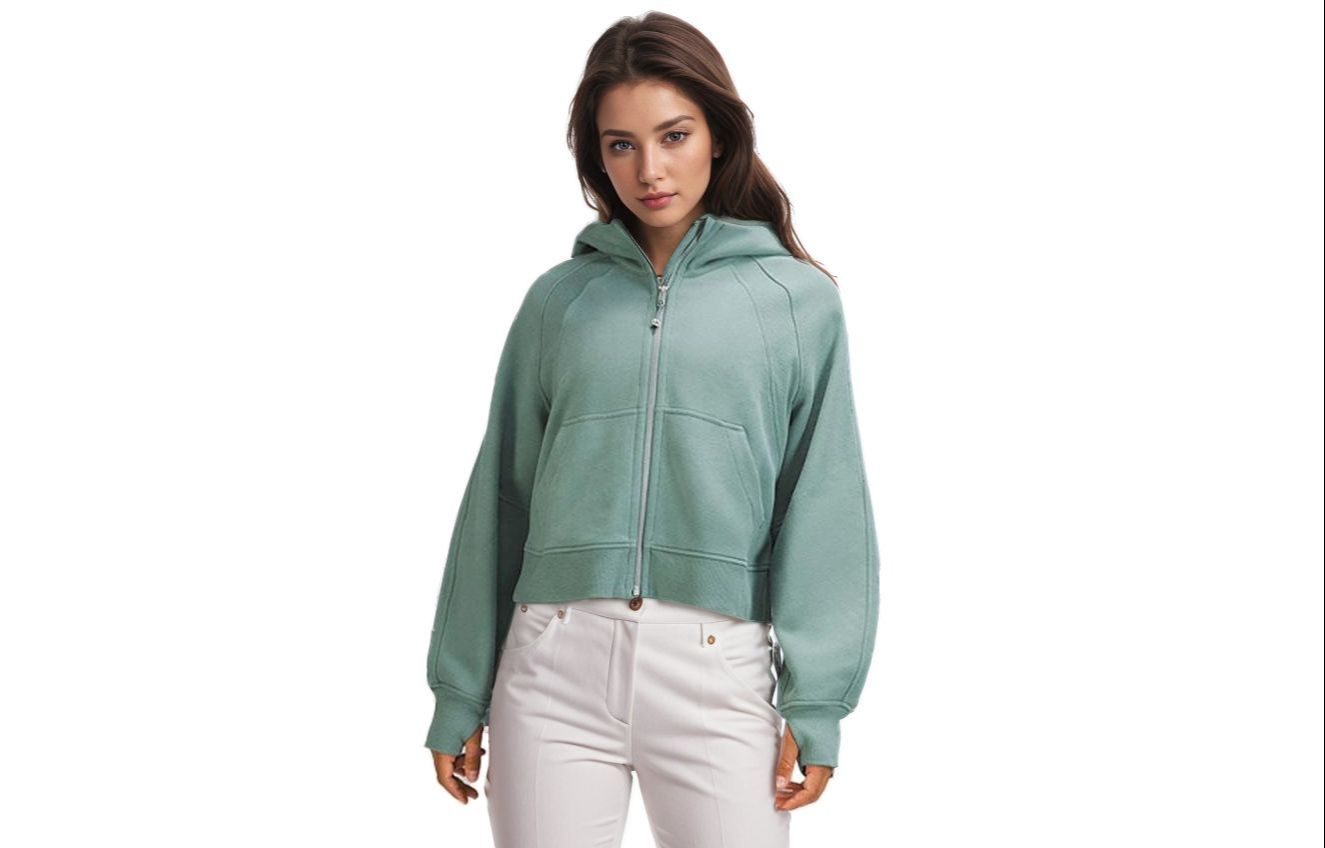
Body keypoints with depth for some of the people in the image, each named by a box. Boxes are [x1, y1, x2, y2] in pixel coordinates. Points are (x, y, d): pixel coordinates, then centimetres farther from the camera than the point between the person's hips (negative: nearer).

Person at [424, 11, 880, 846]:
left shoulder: (797, 300, 4)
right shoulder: (559, 300, 9)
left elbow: (824, 504, 1)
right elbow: (499, 498, 11)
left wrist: (817, 701, -6)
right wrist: (460, 694, 11)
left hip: (718, 669, -1)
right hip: (555, 663, 2)